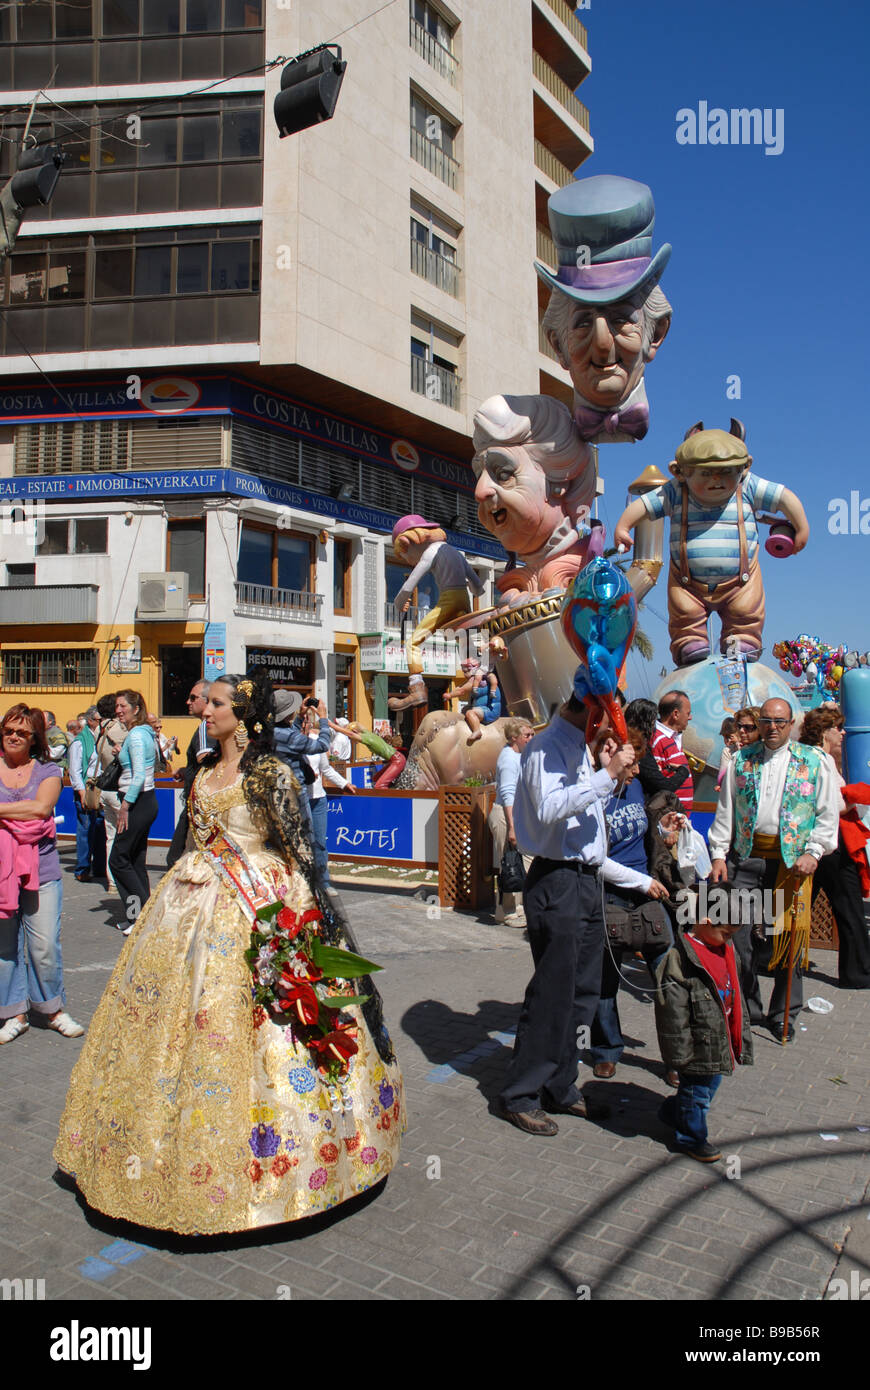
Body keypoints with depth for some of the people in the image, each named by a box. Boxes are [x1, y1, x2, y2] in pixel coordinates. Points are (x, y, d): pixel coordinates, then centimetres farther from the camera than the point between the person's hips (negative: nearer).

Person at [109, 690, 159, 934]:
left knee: (119, 860, -3)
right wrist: (122, 754, 14)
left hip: (138, 802, -10)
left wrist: (125, 806, -18)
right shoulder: (146, 733, 13)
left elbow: (139, 776, -22)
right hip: (147, 801, 10)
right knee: (136, 861, 12)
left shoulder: (135, 735, -15)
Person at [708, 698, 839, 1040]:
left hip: (791, 860, -1)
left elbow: (827, 814, 4)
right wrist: (718, 855, 4)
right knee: (738, 933, 1)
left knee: (788, 936, 3)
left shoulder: (814, 762, 4)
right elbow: (725, 810, 11)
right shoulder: (742, 760, 10)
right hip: (745, 857, 2)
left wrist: (812, 853, -8)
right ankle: (746, 1007, 19)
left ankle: (783, 1015, 19)